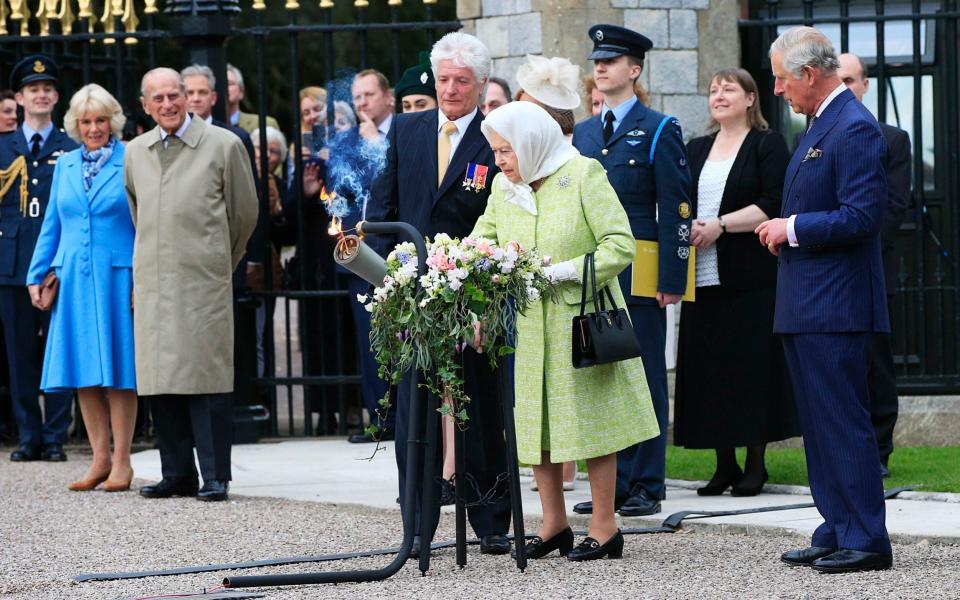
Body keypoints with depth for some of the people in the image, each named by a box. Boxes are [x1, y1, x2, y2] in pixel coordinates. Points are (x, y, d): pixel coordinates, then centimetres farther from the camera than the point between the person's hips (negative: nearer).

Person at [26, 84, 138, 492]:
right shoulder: (65, 166, 12)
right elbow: (52, 225, 17)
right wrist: (36, 275, 11)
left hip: (118, 280, -5)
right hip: (73, 281, 5)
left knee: (118, 373, -3)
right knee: (83, 374, 5)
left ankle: (121, 462, 3)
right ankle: (99, 459, 11)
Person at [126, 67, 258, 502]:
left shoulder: (223, 146, 1)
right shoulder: (135, 153, 13)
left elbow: (245, 213, 9)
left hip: (204, 283, -4)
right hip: (151, 283, 4)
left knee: (206, 378, -7)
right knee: (160, 382, 3)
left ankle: (215, 477, -3)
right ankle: (177, 474, 11)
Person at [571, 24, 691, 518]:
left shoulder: (659, 131, -2)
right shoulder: (583, 134, 15)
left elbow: (675, 209, -7)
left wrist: (671, 279, -13)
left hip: (639, 277, -6)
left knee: (645, 379, -2)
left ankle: (646, 486, 2)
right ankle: (610, 482, 13)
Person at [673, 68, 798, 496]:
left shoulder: (767, 145, 1)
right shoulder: (697, 150, 18)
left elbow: (773, 205, -9)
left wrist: (720, 225, -15)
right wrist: (688, 225, -7)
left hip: (750, 279, -5)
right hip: (705, 279, 5)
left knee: (751, 365, -5)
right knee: (710, 368, 2)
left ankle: (755, 464, 1)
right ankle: (724, 465, 8)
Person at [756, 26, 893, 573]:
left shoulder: (856, 129, -15)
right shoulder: (821, 125, 18)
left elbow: (862, 217, -22)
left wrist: (792, 228, -15)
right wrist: (784, 230, 11)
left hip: (834, 306, -11)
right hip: (806, 305, 11)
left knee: (843, 422, -9)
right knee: (821, 424, 13)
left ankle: (866, 540, -5)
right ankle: (838, 532, 18)